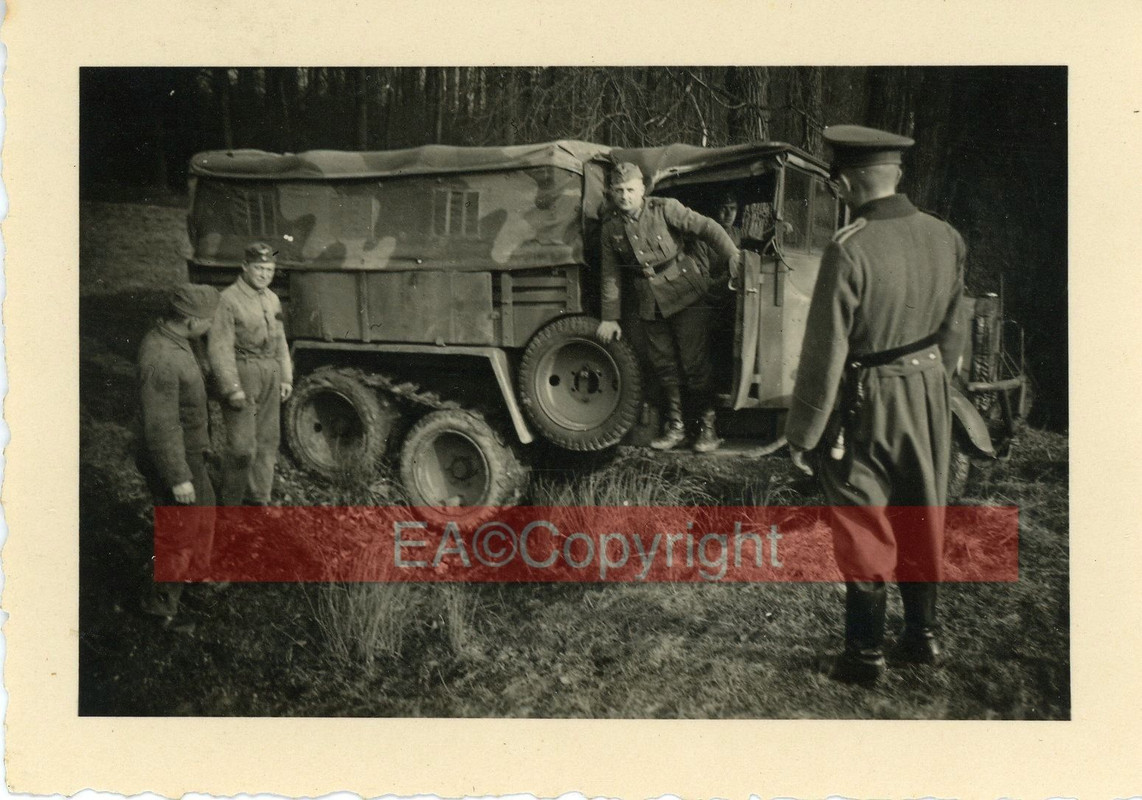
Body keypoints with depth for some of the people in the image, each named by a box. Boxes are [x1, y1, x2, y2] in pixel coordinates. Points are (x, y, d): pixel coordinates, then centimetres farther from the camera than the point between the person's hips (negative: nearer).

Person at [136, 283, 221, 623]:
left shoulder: (169, 338, -1)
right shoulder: (161, 360, -32)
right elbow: (160, 427, -29)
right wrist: (179, 478, -22)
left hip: (189, 452, 10)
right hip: (174, 459, -10)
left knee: (203, 510, 27)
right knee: (179, 531, 7)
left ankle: (196, 573, 49)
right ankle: (161, 602, 25)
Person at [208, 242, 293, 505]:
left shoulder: (272, 300, 13)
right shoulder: (229, 299, -10)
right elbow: (220, 347, -14)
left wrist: (286, 377, 14)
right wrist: (232, 388, -18)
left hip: (270, 376, 7)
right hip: (242, 375, -7)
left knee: (267, 440, 11)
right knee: (242, 446, -9)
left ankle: (258, 498, 23)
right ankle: (231, 504, 6)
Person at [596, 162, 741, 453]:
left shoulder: (664, 209, -7)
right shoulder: (610, 228, 5)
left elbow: (706, 227, -12)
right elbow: (611, 276, 10)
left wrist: (733, 255, -24)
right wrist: (610, 317, 8)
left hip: (684, 295, -4)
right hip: (648, 305, 4)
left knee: (695, 363, -4)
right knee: (664, 365, 9)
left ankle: (707, 426, 6)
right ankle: (675, 425, 21)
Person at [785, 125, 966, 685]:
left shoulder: (848, 252, -22)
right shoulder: (945, 239, -3)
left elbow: (825, 354, -19)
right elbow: (951, 331, 9)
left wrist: (802, 433, -10)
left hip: (869, 403, -6)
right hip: (929, 392, 6)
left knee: (863, 529, 8)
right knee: (922, 518, 19)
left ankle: (866, 654, 17)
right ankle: (923, 635, 31)